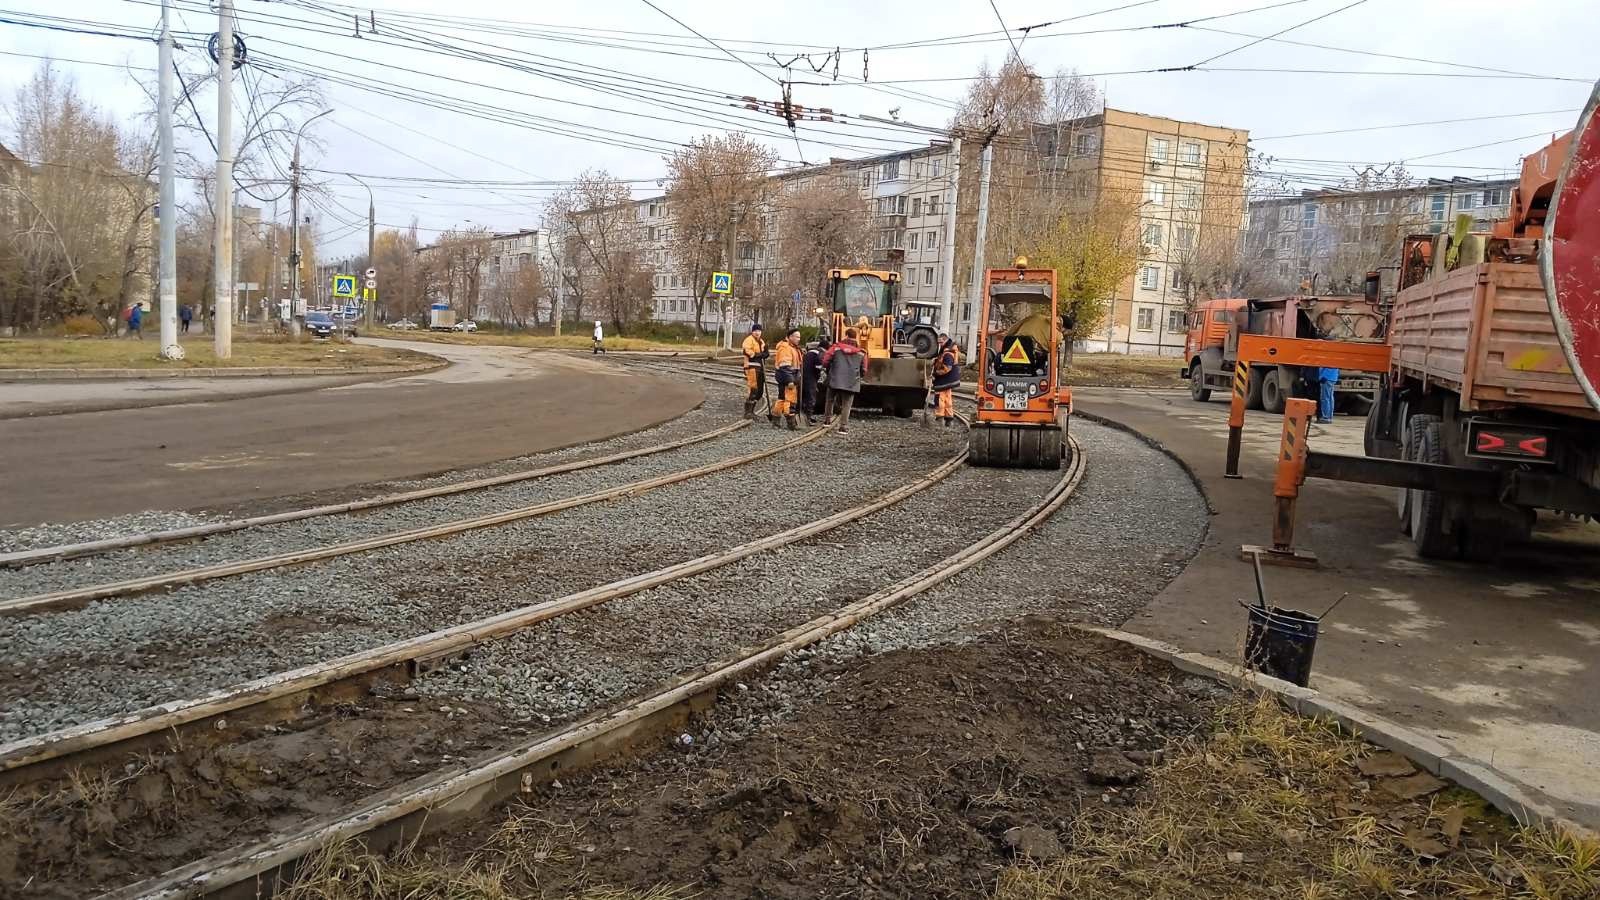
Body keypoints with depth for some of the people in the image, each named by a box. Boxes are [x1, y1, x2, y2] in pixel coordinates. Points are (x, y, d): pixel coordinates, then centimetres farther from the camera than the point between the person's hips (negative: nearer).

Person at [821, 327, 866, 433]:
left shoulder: (836, 347, -1)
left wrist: (829, 371, 15)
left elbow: (825, 361, -4)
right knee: (846, 405, 5)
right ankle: (844, 426, 0)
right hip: (852, 383, 0)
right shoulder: (861, 353, 4)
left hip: (835, 380, 0)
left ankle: (828, 419, 26)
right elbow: (864, 370, 7)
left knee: (830, 400, 22)